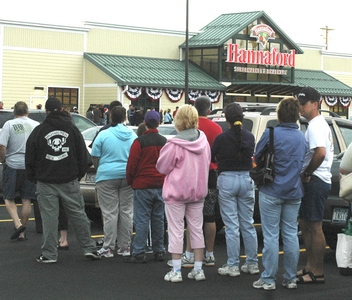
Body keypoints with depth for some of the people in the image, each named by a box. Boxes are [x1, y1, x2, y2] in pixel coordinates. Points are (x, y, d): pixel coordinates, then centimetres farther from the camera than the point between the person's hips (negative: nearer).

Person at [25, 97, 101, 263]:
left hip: (46, 182, -1)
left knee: (49, 217, 0)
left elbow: (30, 159, 4)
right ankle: (89, 248, 9)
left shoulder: (38, 131, 0)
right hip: (70, 181, 2)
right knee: (78, 214, 7)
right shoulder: (72, 129, 5)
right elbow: (83, 156, 8)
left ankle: (49, 254, 1)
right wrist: (78, 175, 18)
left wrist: (33, 178, 15)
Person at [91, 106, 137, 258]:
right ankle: (125, 247, 12)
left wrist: (100, 170, 17)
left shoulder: (103, 135, -7)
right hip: (128, 177, 3)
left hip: (107, 177, -3)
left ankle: (108, 248, 0)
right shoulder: (132, 135, 4)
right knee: (126, 212, 8)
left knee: (110, 213, -1)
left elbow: (95, 158, -1)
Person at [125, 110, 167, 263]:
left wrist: (130, 181, 7)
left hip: (142, 186, -5)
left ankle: (139, 253, -5)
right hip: (161, 186, 5)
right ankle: (159, 251, 15)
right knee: (158, 219, 11)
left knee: (141, 220, -4)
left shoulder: (139, 142, -10)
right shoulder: (164, 142, 6)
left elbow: (132, 164, -9)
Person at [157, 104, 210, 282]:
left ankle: (176, 271, 3)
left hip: (176, 191, -5)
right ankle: (198, 270, 15)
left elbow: (162, 167, -9)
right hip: (198, 191, 5)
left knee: (176, 231, 2)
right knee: (196, 229, 12)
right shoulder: (203, 142, -2)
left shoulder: (174, 145, -19)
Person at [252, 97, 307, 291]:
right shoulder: (301, 137, 5)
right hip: (293, 192, 5)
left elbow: (256, 158, -2)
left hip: (271, 191, -5)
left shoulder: (271, 134, -12)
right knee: (291, 235, 9)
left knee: (271, 236, -2)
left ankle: (268, 279, 1)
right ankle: (291, 279, 13)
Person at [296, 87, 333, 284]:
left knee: (314, 227, -7)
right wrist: (307, 174, 15)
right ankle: (311, 266, 24)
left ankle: (317, 273, -4)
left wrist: (306, 173, -18)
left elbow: (320, 153, -30)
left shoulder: (316, 126, -15)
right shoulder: (320, 124, 19)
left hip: (315, 181, -11)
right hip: (315, 181, 11)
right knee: (305, 225, 16)